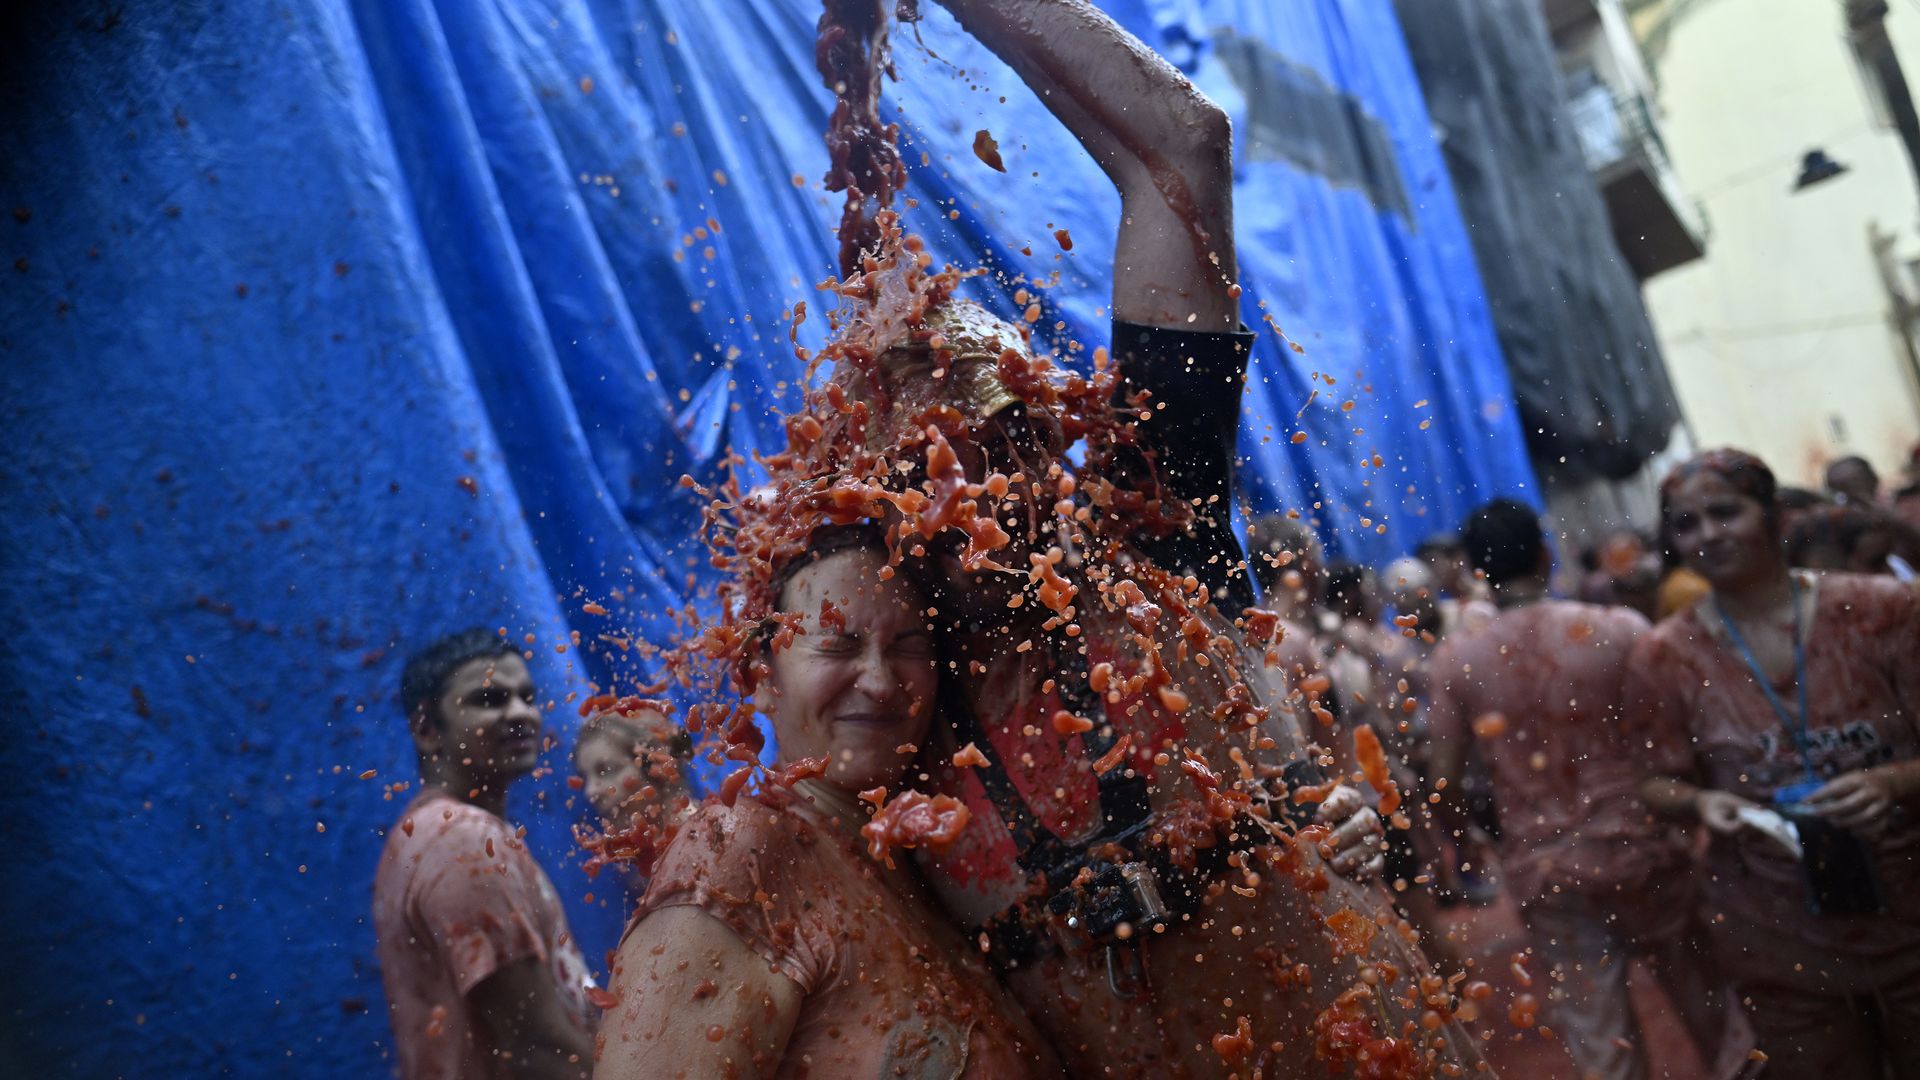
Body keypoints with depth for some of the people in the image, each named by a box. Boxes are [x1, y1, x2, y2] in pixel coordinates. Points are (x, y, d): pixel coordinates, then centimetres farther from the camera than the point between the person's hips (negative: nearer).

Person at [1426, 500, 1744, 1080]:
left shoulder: (1453, 659, -6)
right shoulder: (1618, 628, -9)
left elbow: (1444, 788, -4)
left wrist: (1473, 824, 16)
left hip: (1542, 869, 1)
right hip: (1639, 847, 0)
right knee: (1709, 1004, 19)